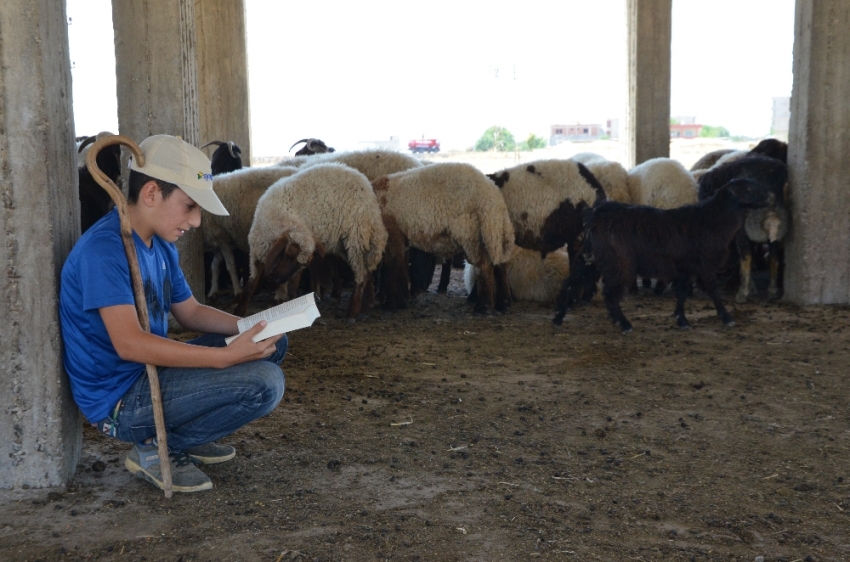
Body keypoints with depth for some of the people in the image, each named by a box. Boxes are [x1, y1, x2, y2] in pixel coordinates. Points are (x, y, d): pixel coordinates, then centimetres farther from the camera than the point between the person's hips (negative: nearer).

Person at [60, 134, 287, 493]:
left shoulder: (161, 246, 9)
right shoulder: (104, 248, -22)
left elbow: (191, 313, 16)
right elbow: (129, 343, -30)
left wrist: (248, 327, -3)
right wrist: (225, 356, -32)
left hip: (151, 372, 10)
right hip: (118, 399, -10)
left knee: (272, 343, 10)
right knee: (264, 383, -22)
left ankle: (186, 434, 12)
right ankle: (155, 448, -5)